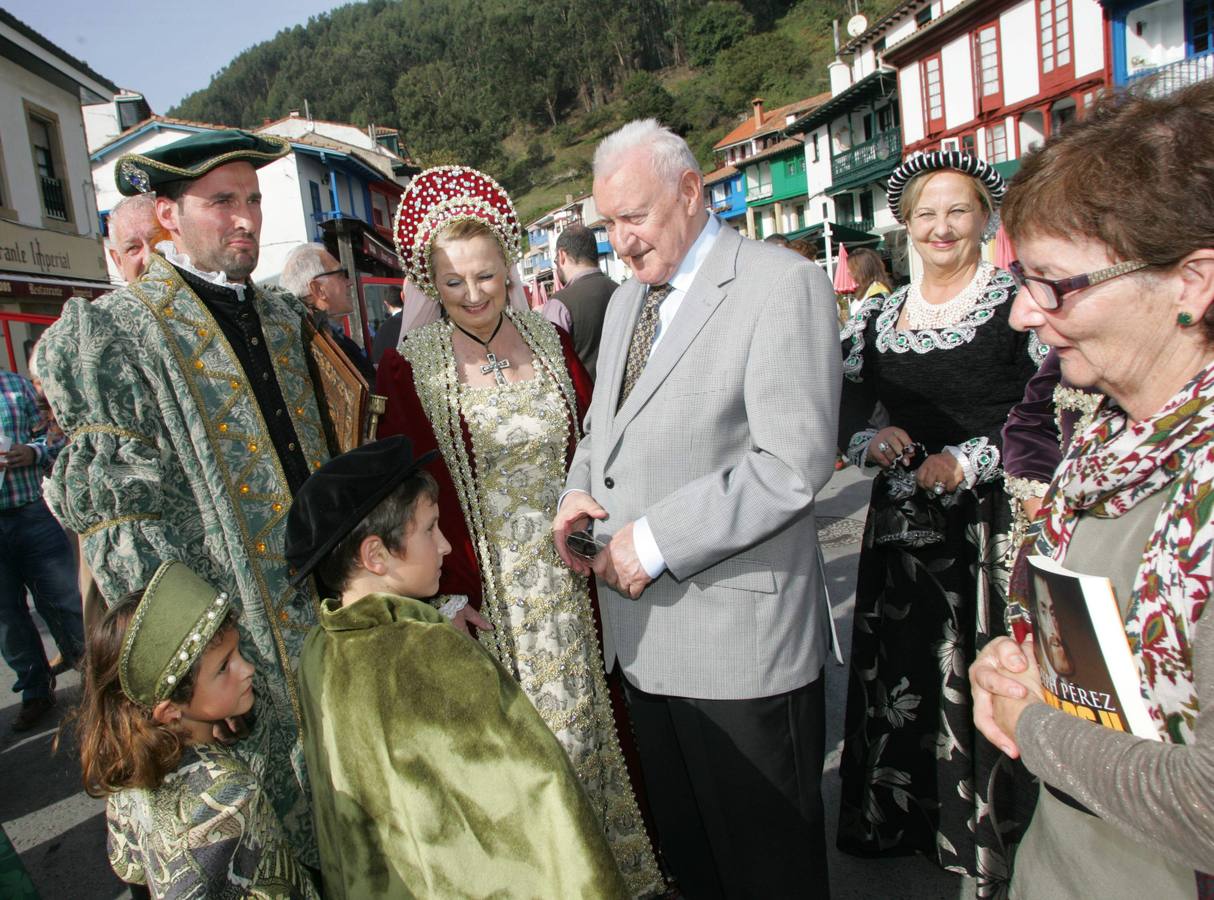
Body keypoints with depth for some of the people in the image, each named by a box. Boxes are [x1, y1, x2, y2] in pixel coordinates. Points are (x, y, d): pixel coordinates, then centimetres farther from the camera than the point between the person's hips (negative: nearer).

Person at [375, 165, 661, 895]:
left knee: (586, 720, 17)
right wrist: (444, 597, -11)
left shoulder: (551, 341, 3)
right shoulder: (408, 367, -7)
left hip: (570, 581, 3)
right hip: (484, 592, -3)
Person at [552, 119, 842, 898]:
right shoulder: (627, 300, 15)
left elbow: (794, 463, -21)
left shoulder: (782, 285, -12)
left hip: (739, 635, -7)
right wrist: (581, 493, 1)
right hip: (643, 630, 7)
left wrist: (655, 541, -19)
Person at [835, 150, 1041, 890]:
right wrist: (872, 443, -10)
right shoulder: (874, 317, 9)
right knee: (902, 678, 10)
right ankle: (907, 819, 31)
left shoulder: (1019, 301, -2)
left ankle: (995, 834, 24)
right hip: (905, 525, 4)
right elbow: (847, 419, 11)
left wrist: (969, 460, -16)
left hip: (997, 524, -3)